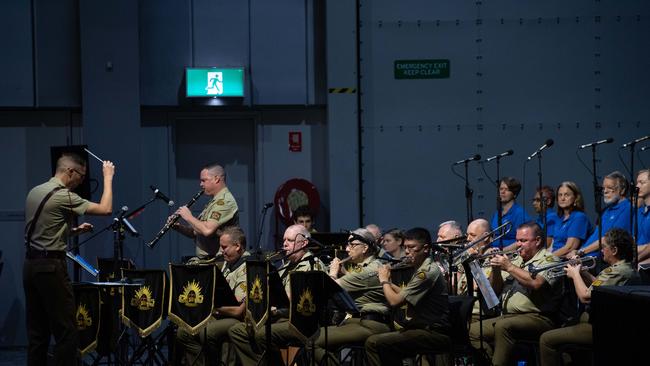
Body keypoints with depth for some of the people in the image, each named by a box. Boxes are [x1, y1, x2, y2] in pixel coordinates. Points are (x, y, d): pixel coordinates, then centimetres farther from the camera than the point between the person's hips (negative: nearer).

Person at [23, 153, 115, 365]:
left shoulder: (35, 192, 13)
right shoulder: (63, 196, -13)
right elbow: (105, 209, -13)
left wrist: (74, 231, 19)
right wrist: (108, 177, -2)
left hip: (30, 266, 9)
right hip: (51, 267, -9)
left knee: (37, 331, 10)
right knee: (66, 332, -7)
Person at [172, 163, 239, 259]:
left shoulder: (225, 201, -12)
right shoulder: (214, 202, 21)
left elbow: (207, 230, -24)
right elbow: (197, 232, 23)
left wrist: (189, 217, -10)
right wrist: (179, 227, 7)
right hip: (203, 258, 9)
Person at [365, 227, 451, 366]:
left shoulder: (427, 272, -17)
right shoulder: (423, 269, 17)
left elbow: (395, 301, -18)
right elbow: (406, 296, 26)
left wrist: (384, 281, -1)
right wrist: (388, 282, 15)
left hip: (435, 333, -11)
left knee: (373, 343, -19)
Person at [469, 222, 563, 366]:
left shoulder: (548, 260, -1)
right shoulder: (516, 260, 22)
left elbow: (536, 283, -21)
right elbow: (495, 290, 21)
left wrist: (509, 267, -14)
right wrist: (496, 269, 3)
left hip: (537, 317, -8)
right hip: (507, 316, 8)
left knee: (503, 326, -35)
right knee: (473, 330, -10)